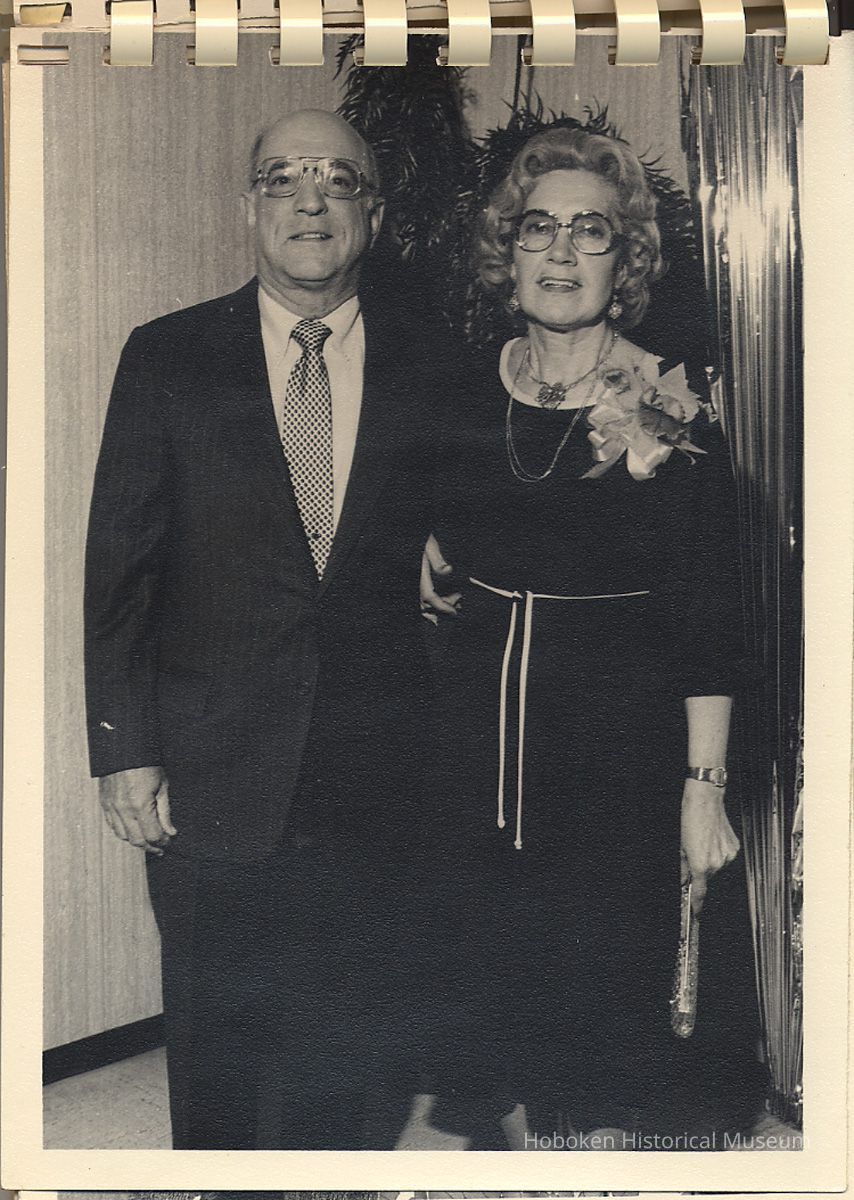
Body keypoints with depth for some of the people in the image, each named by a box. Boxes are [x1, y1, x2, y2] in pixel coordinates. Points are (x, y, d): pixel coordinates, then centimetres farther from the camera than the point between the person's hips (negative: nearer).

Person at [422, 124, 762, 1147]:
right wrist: (433, 560, 1)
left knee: (605, 978, 4)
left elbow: (711, 624, -9)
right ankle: (513, 1134, 32)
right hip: (477, 730, 4)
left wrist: (704, 788, -13)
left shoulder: (673, 413, -9)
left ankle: (601, 1138, 25)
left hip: (623, 735, -4)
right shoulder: (463, 394, 3)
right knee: (494, 970, 13)